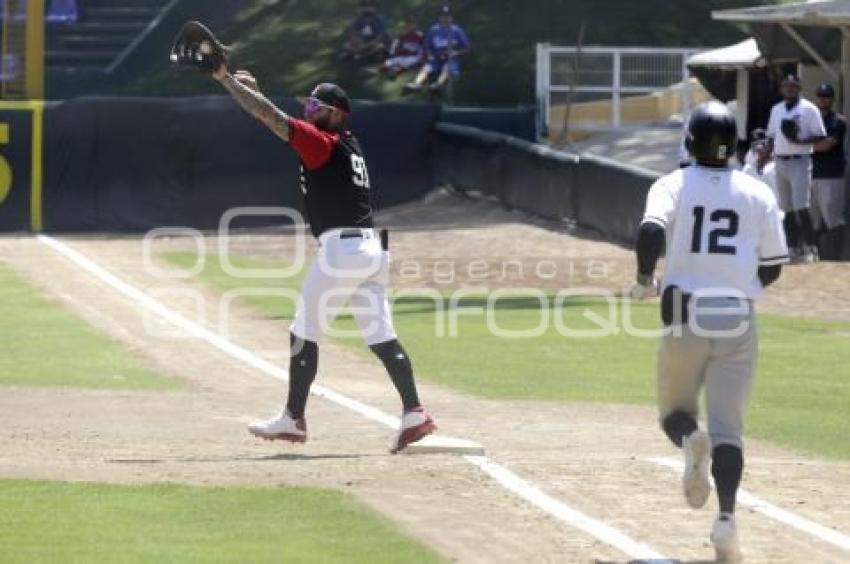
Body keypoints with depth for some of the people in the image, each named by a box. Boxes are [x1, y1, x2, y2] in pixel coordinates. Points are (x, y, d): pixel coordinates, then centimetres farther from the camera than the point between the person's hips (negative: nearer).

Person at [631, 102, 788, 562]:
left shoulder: (673, 185, 1)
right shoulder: (758, 193, 5)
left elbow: (652, 229, -19)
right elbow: (773, 267, 5)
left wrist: (644, 278, -5)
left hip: (685, 319, -1)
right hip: (738, 321, 1)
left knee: (674, 412, 17)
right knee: (727, 424, 1)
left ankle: (690, 439, -19)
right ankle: (726, 516, -19)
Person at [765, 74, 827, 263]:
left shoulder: (809, 109, -3)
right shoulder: (776, 110, 16)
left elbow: (820, 136, -6)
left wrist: (799, 140, -21)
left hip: (800, 162, -6)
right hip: (780, 162, 6)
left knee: (801, 208, -13)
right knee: (788, 210, 6)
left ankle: (810, 248, -10)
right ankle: (794, 249, 11)